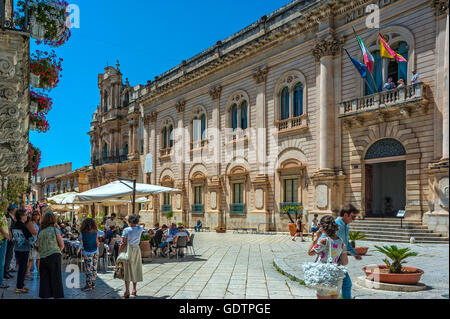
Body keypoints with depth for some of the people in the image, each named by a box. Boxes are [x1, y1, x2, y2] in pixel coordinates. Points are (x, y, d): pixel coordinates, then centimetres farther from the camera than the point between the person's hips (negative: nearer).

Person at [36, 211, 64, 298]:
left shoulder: (41, 232, 7)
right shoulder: (55, 230, -3)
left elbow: (38, 246, 13)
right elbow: (62, 245, -2)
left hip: (43, 257, 4)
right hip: (54, 256, -4)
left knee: (44, 278, 10)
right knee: (56, 277, 2)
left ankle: (45, 295, 13)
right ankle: (57, 294, 4)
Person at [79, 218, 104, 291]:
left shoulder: (83, 232, -10)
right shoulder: (96, 231, -3)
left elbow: (79, 238, 7)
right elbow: (103, 233, 15)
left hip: (87, 253, -3)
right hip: (95, 252, 3)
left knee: (89, 269, -2)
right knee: (94, 268, 11)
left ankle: (89, 285, -1)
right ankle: (93, 283, 19)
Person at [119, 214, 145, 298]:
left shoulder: (126, 230, -9)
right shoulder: (140, 228, 1)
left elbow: (123, 243, -11)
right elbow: (143, 224, 28)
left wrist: (120, 252, -5)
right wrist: (137, 224, 20)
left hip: (128, 250, -4)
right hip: (137, 249, 4)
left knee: (127, 270, -2)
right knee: (135, 269, 13)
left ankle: (127, 291, -6)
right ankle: (134, 290, 21)